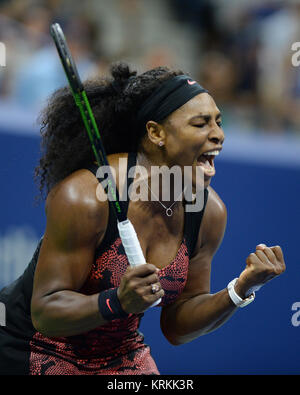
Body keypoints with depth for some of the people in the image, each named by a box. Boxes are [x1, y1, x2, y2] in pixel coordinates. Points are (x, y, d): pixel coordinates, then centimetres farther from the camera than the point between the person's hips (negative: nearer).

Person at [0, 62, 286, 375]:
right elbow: (44, 313, -24)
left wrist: (241, 289, -14)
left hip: (120, 355, 5)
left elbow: (176, 327, 0)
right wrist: (118, 303, -39)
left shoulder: (209, 211, -8)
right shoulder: (83, 197, -25)